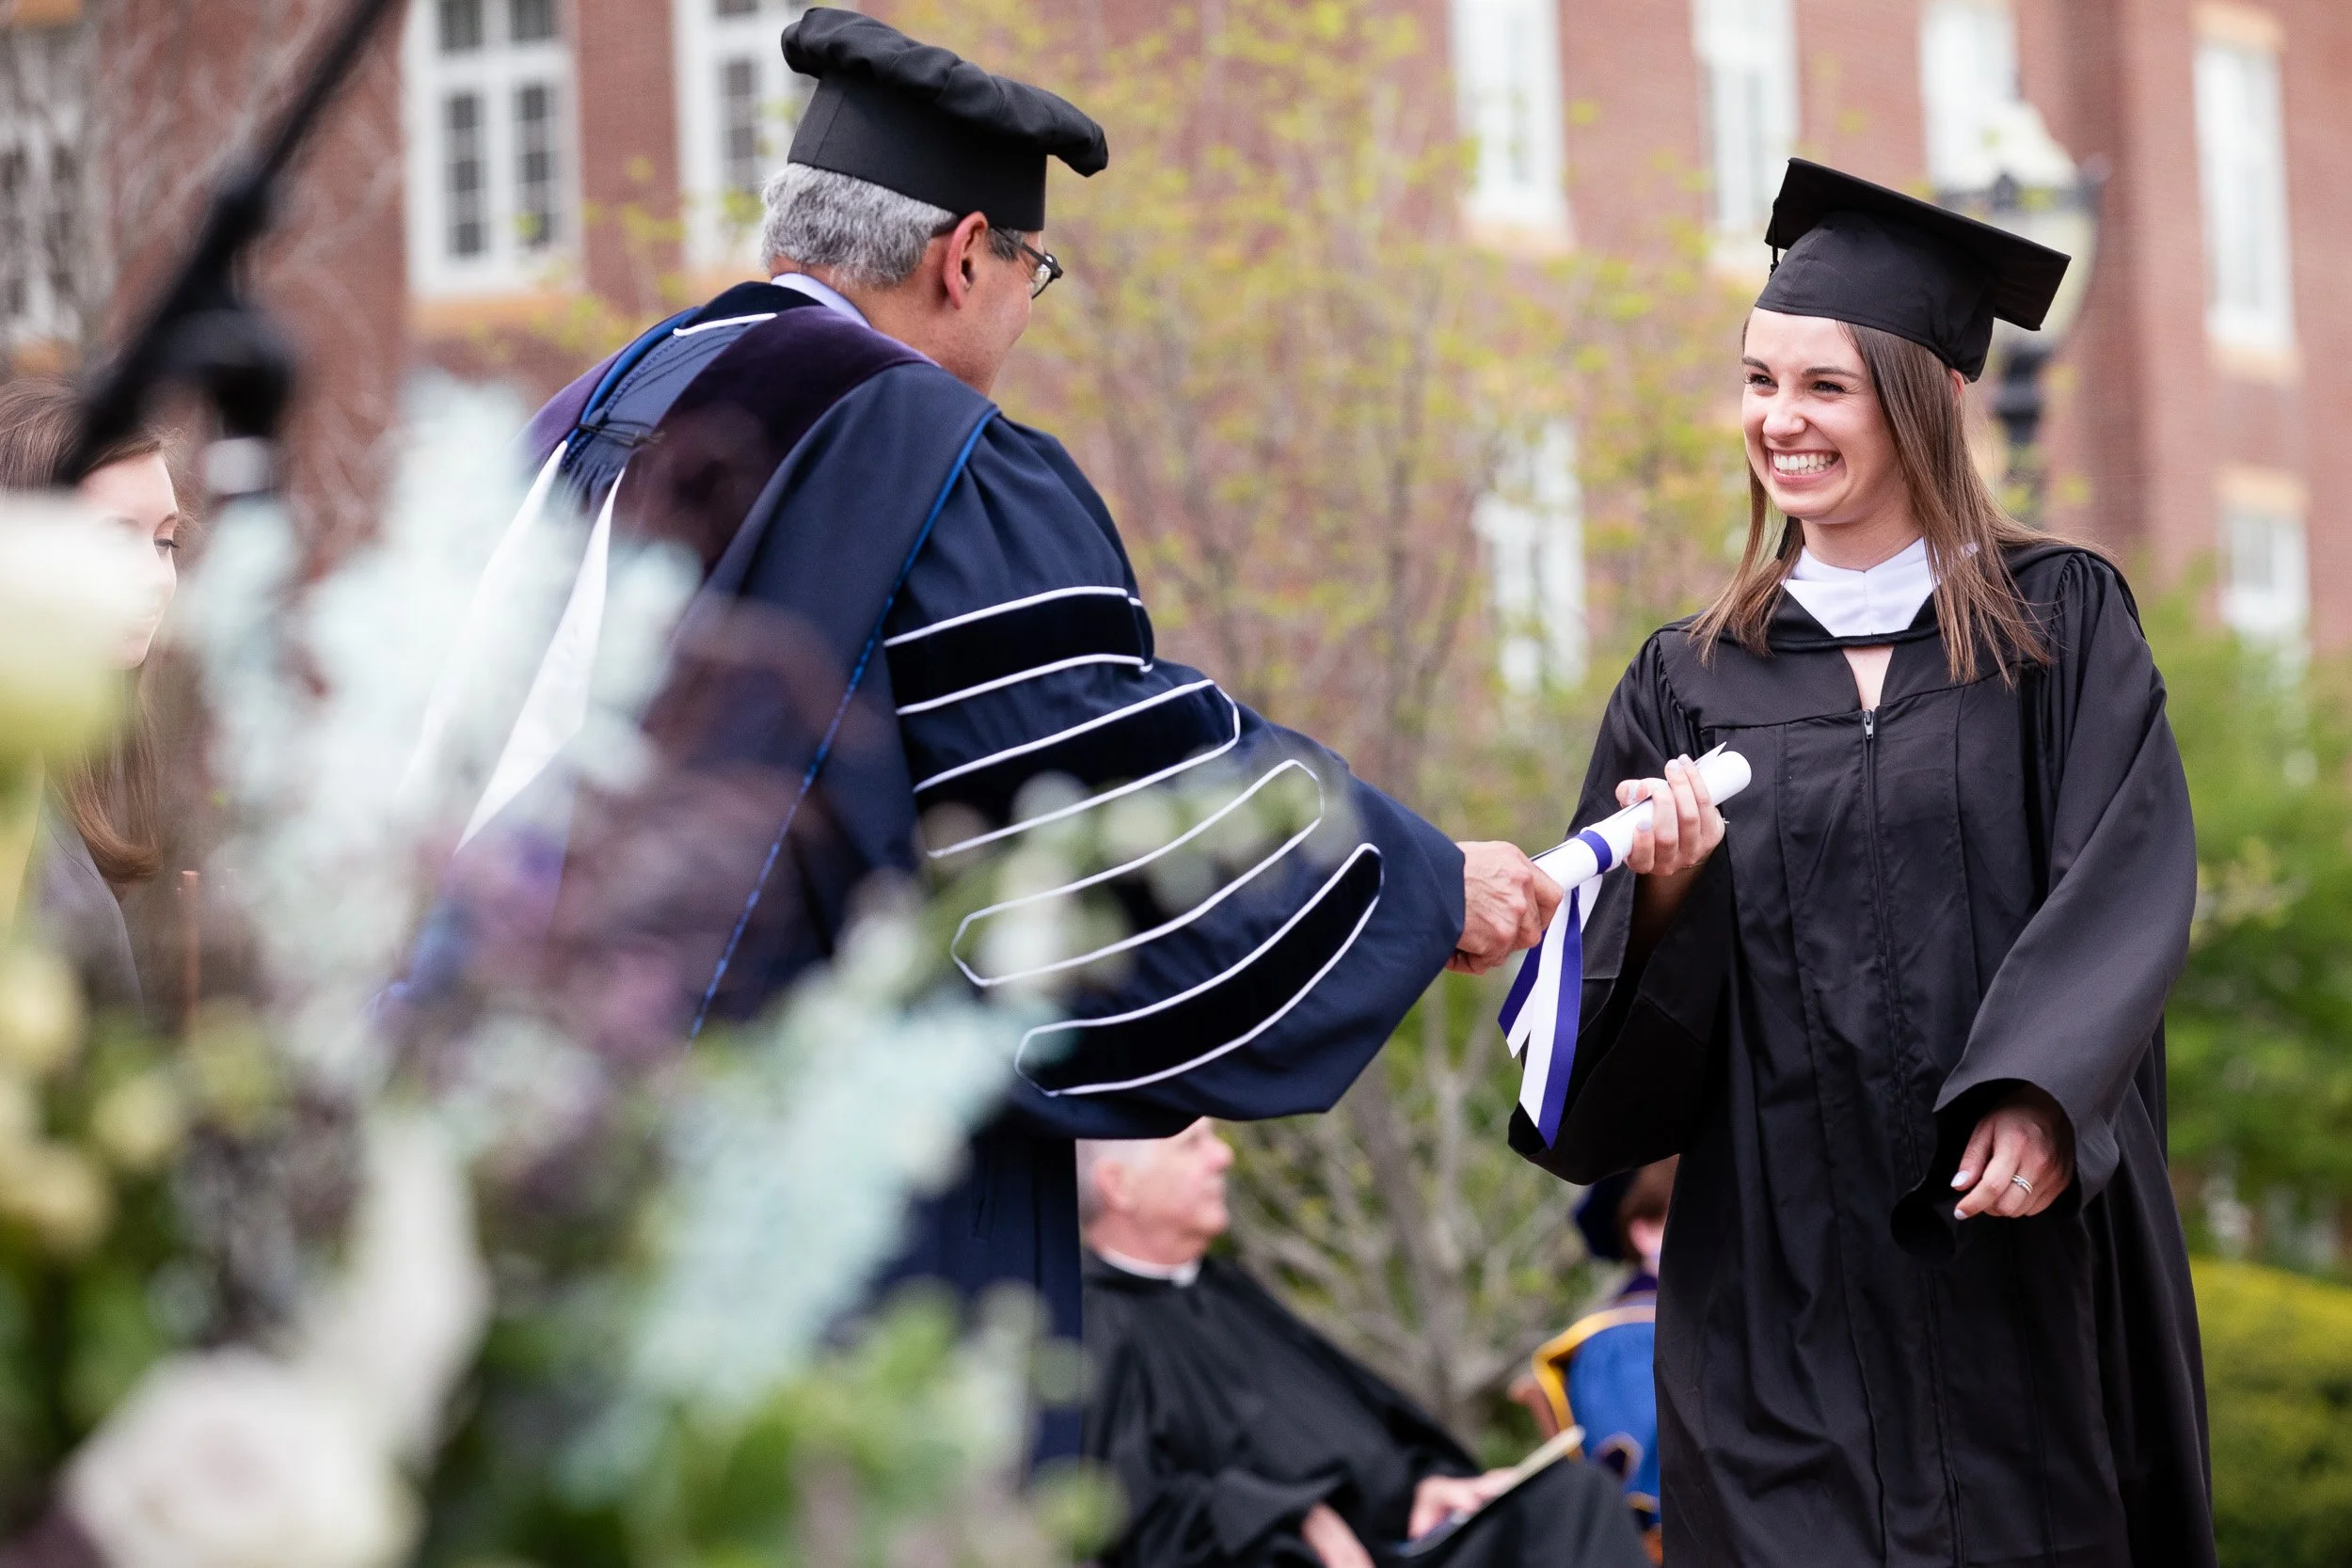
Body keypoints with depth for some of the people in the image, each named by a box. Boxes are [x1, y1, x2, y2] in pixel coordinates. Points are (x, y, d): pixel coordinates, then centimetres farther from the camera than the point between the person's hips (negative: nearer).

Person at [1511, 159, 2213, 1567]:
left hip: (2020, 1250, -1)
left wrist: (2036, 1094, -22)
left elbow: (2129, 884, -6)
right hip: (1788, 1275, 2)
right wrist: (1665, 895, -14)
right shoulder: (1694, 682, 12)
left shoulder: (2060, 619, 6)